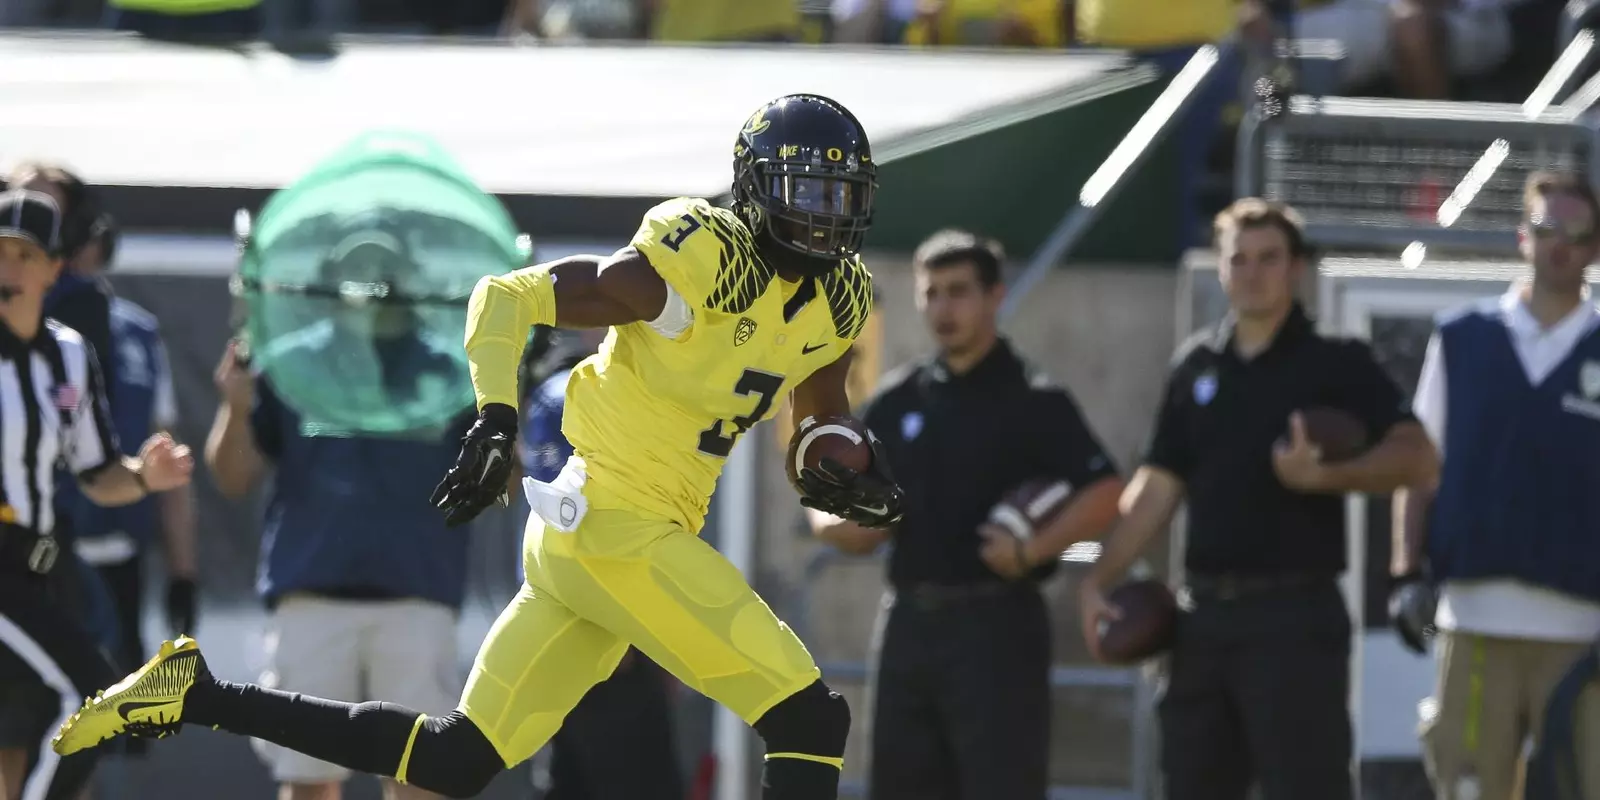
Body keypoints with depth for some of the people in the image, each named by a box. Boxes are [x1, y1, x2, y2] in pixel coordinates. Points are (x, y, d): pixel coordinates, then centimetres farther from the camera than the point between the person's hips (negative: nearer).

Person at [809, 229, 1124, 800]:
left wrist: (1035, 551, -24)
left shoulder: (1032, 402, -5)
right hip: (909, 623, 6)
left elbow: (1105, 494, -14)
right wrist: (840, 525, -6)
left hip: (994, 624, -6)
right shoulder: (898, 401, 12)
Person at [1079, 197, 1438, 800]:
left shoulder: (1337, 365, -2)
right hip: (1206, 613, 6)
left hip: (1294, 615, -6)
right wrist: (1098, 580, 6)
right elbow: (1158, 486, 15)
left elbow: (1416, 456, -13)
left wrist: (1322, 476, -27)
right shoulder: (1195, 366, 13)